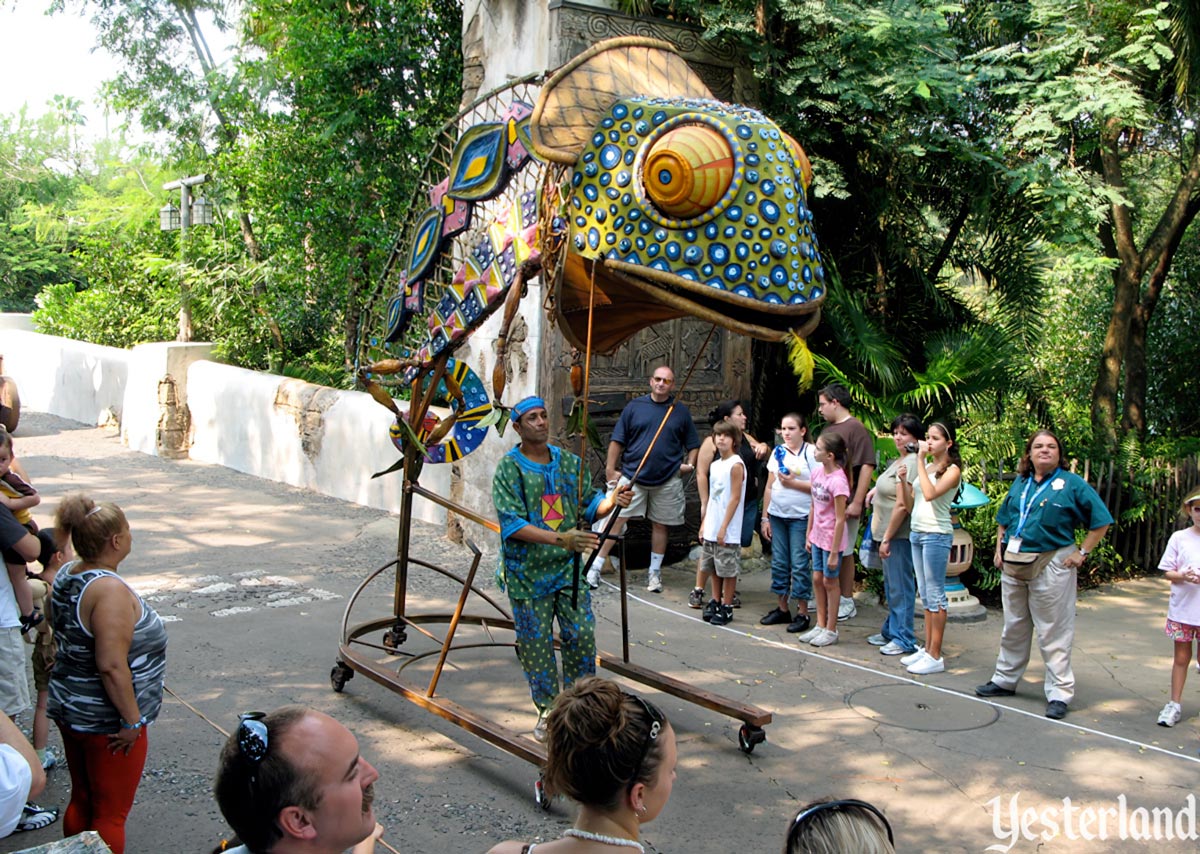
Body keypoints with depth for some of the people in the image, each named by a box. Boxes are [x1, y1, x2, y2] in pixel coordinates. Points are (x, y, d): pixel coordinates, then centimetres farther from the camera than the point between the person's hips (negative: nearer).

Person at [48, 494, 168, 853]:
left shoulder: (65, 576, 1)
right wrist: (132, 720, -20)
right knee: (110, 815, 5)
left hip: (69, 710, 8)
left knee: (81, 800, 22)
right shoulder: (110, 590, -27)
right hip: (106, 722, -8)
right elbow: (112, 666, -29)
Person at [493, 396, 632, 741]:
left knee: (582, 637, 3)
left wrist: (611, 501, -15)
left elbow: (588, 506, 9)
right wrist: (561, 538, -30)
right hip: (528, 572, -3)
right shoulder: (509, 468, -9)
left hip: (569, 568, 3)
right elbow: (512, 524, -18)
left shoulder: (570, 462, 6)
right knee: (536, 643, 5)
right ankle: (549, 710, 22)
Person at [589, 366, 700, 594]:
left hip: (667, 481, 1)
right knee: (615, 520, -6)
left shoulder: (680, 412, 6)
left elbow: (693, 445, 13)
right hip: (631, 476, -1)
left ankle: (654, 573, 23)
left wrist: (689, 464, -4)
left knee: (660, 525, 10)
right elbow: (617, 441, 3)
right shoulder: (635, 407, 2)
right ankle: (595, 568, -1)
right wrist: (611, 470, -3)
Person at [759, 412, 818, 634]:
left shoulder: (812, 453, -5)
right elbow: (769, 486, 12)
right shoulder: (778, 452, 11)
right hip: (777, 515, 5)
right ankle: (782, 608, 19)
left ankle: (803, 612, 4)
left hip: (800, 517, -5)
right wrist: (765, 517, 9)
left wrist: (794, 482, -16)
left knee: (799, 564, -4)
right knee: (779, 562, 9)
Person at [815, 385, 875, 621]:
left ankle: (847, 602, 11)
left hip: (846, 504, -8)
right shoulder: (827, 429, 15)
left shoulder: (856, 429, -12)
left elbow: (867, 467, -18)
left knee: (844, 553, 1)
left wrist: (857, 502, -21)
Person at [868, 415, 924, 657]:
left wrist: (886, 538, -19)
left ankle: (904, 639, 5)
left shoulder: (911, 463, -18)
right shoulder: (899, 461, 13)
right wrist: (877, 489, 10)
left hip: (899, 534, -10)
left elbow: (902, 505, -21)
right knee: (891, 585, 19)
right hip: (890, 532, 10)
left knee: (900, 586, -3)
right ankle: (891, 631, 31)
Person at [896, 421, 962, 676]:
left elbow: (930, 493, -24)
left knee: (935, 595, -4)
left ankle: (935, 656, -1)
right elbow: (910, 503, 14)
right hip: (917, 533, 8)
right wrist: (903, 481, -3)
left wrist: (920, 460, -19)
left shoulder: (952, 470, -7)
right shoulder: (926, 468, 15)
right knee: (925, 594, 12)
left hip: (936, 535, -8)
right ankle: (927, 649, 18)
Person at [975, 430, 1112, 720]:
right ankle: (1005, 680, 29)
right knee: (1013, 627, 17)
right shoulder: (1020, 483, 11)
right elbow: (1003, 519, 22)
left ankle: (1059, 693, 5)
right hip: (1013, 565, 6)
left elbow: (1101, 521, -6)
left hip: (1051, 565, -6)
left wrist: (1082, 553, -9)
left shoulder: (1072, 484, -5)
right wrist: (999, 548, 11)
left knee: (1054, 633, -1)